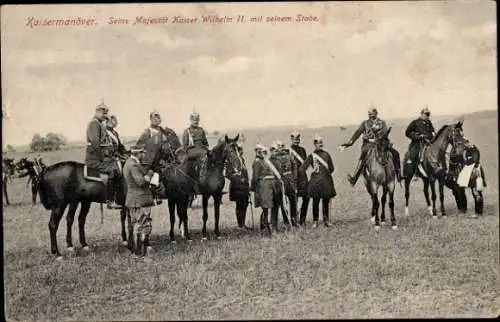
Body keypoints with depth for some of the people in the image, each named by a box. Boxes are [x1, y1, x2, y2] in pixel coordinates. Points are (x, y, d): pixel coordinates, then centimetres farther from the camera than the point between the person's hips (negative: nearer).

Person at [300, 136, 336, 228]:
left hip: (326, 180, 3)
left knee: (326, 201, 6)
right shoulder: (312, 156, 1)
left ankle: (326, 220, 16)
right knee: (315, 202, 0)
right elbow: (303, 168, -2)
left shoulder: (326, 154, 10)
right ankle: (315, 221, 8)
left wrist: (326, 173, 6)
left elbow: (332, 168, 15)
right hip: (316, 181, -2)